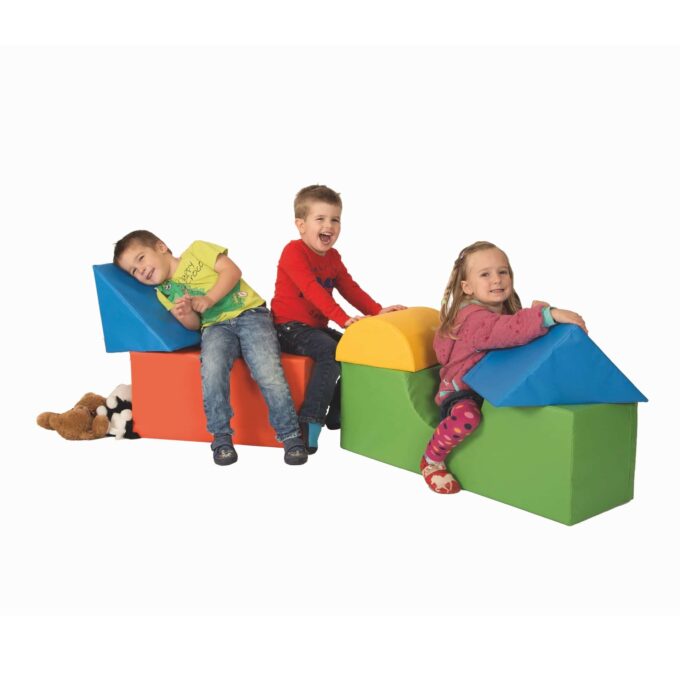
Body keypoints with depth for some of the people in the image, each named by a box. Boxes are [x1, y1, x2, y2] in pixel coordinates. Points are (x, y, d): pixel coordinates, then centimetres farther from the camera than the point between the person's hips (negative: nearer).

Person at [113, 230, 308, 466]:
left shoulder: (197, 250, 9)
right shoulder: (164, 293, 18)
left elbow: (232, 270, -3)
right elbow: (194, 326, 11)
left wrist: (209, 299, -16)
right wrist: (186, 315, -12)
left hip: (250, 313, -2)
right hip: (216, 326, 3)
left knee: (268, 371, -27)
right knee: (212, 368, -32)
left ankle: (290, 434, -15)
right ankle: (221, 436, -18)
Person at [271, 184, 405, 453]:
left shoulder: (332, 257, 13)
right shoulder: (294, 252, -14)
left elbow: (350, 288, 12)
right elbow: (312, 290, -26)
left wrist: (378, 310, -1)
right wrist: (343, 319, -34)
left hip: (317, 326, 8)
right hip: (289, 328, -8)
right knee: (330, 351, -30)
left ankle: (337, 414, 5)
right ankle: (310, 421, -28)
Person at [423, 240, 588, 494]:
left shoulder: (507, 311, 9)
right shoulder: (472, 316, -21)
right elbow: (503, 331, -41)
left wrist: (536, 312, -3)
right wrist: (549, 315, -46)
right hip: (461, 392, -8)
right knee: (467, 416, -38)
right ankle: (431, 461, -11)